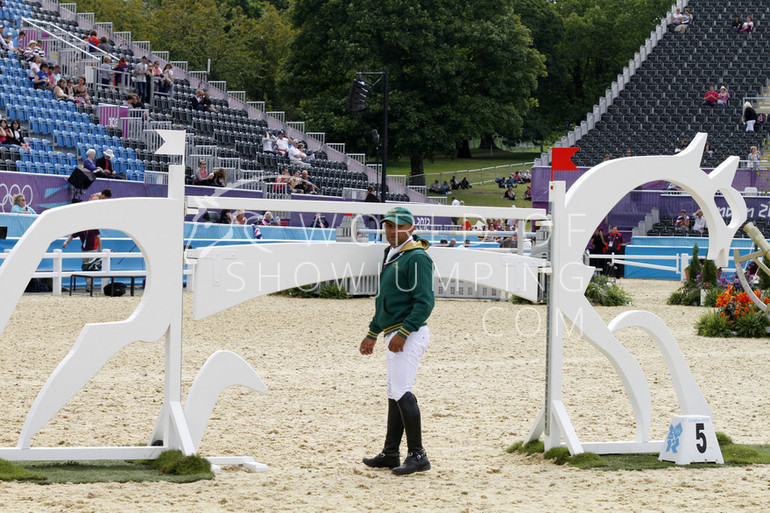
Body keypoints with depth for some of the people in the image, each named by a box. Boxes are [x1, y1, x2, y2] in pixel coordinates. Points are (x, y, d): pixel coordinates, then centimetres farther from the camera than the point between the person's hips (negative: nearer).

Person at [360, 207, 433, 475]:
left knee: (402, 392, -15)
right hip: (394, 336, 10)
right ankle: (390, 454, 20)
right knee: (394, 393, 13)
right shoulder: (391, 255, 18)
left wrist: (403, 333, -24)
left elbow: (425, 302, -20)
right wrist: (372, 334, 27)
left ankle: (417, 455, -13)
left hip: (410, 335, -10)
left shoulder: (417, 257, -12)